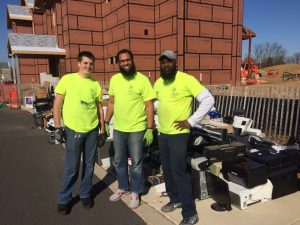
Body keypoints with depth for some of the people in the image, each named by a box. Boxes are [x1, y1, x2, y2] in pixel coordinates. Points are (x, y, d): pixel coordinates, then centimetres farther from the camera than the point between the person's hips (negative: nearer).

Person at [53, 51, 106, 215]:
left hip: (92, 131, 3)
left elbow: (99, 108, 9)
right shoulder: (67, 79, -4)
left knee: (89, 165, 13)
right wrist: (58, 126, -7)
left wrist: (102, 130, 8)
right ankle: (64, 199, 24)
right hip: (73, 131, -3)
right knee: (71, 168, 4)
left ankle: (85, 194, 31)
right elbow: (57, 104, -2)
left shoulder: (95, 84, 5)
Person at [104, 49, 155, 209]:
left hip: (137, 129, -5)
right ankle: (123, 187, 38)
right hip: (118, 129, 5)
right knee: (119, 161, 17)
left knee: (136, 163, 8)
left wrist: (150, 129, -15)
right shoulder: (114, 79, 4)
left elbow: (149, 106, -11)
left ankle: (135, 192, 27)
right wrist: (106, 123, 11)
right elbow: (111, 103, 13)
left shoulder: (142, 80, -11)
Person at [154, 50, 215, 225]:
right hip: (162, 133, 7)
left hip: (178, 134, -7)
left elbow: (208, 99, -16)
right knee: (167, 169, 16)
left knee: (179, 171, -5)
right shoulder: (159, 82, 9)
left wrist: (191, 121, -17)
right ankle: (175, 199, 36)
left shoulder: (186, 79, -13)